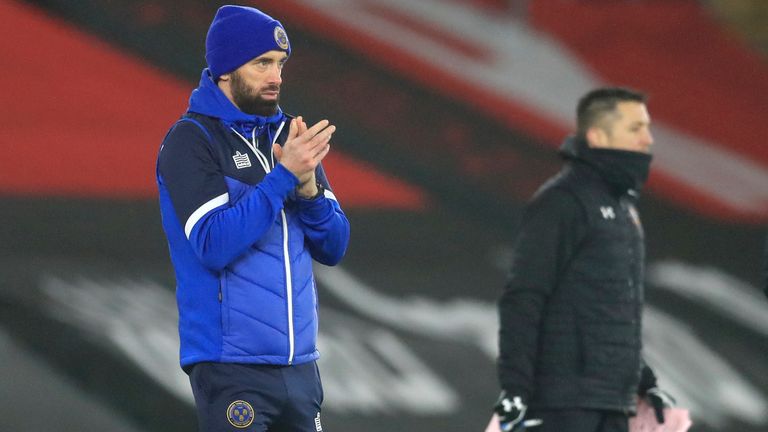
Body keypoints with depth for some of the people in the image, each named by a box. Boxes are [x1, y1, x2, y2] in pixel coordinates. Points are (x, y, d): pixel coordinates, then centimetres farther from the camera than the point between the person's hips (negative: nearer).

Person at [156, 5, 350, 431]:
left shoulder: (287, 136, 13)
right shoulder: (191, 140, -6)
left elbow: (333, 248, 10)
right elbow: (214, 245, -18)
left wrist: (309, 186, -9)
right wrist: (284, 175, -19)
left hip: (299, 364, 6)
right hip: (231, 367, -6)